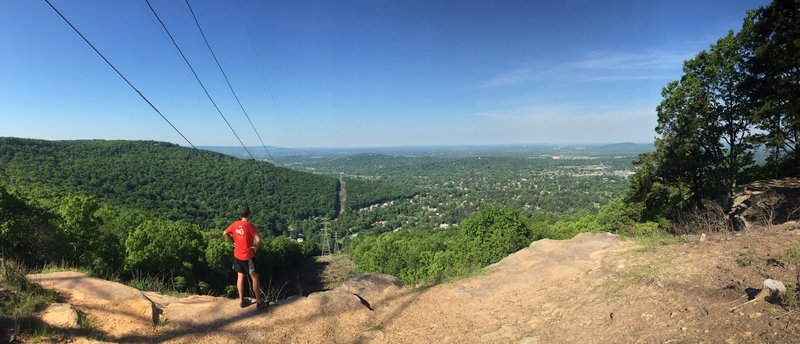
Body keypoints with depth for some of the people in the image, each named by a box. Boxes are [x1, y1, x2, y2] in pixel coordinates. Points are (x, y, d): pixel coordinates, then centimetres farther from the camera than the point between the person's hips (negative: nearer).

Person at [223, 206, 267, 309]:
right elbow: (258, 239, -30)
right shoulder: (250, 226, -21)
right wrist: (256, 248, -13)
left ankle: (241, 301, 26)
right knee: (255, 278, 5)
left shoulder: (235, 224, -1)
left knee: (240, 277, 17)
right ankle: (259, 302, 12)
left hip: (237, 255, 6)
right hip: (248, 256, -6)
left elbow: (225, 234, 12)